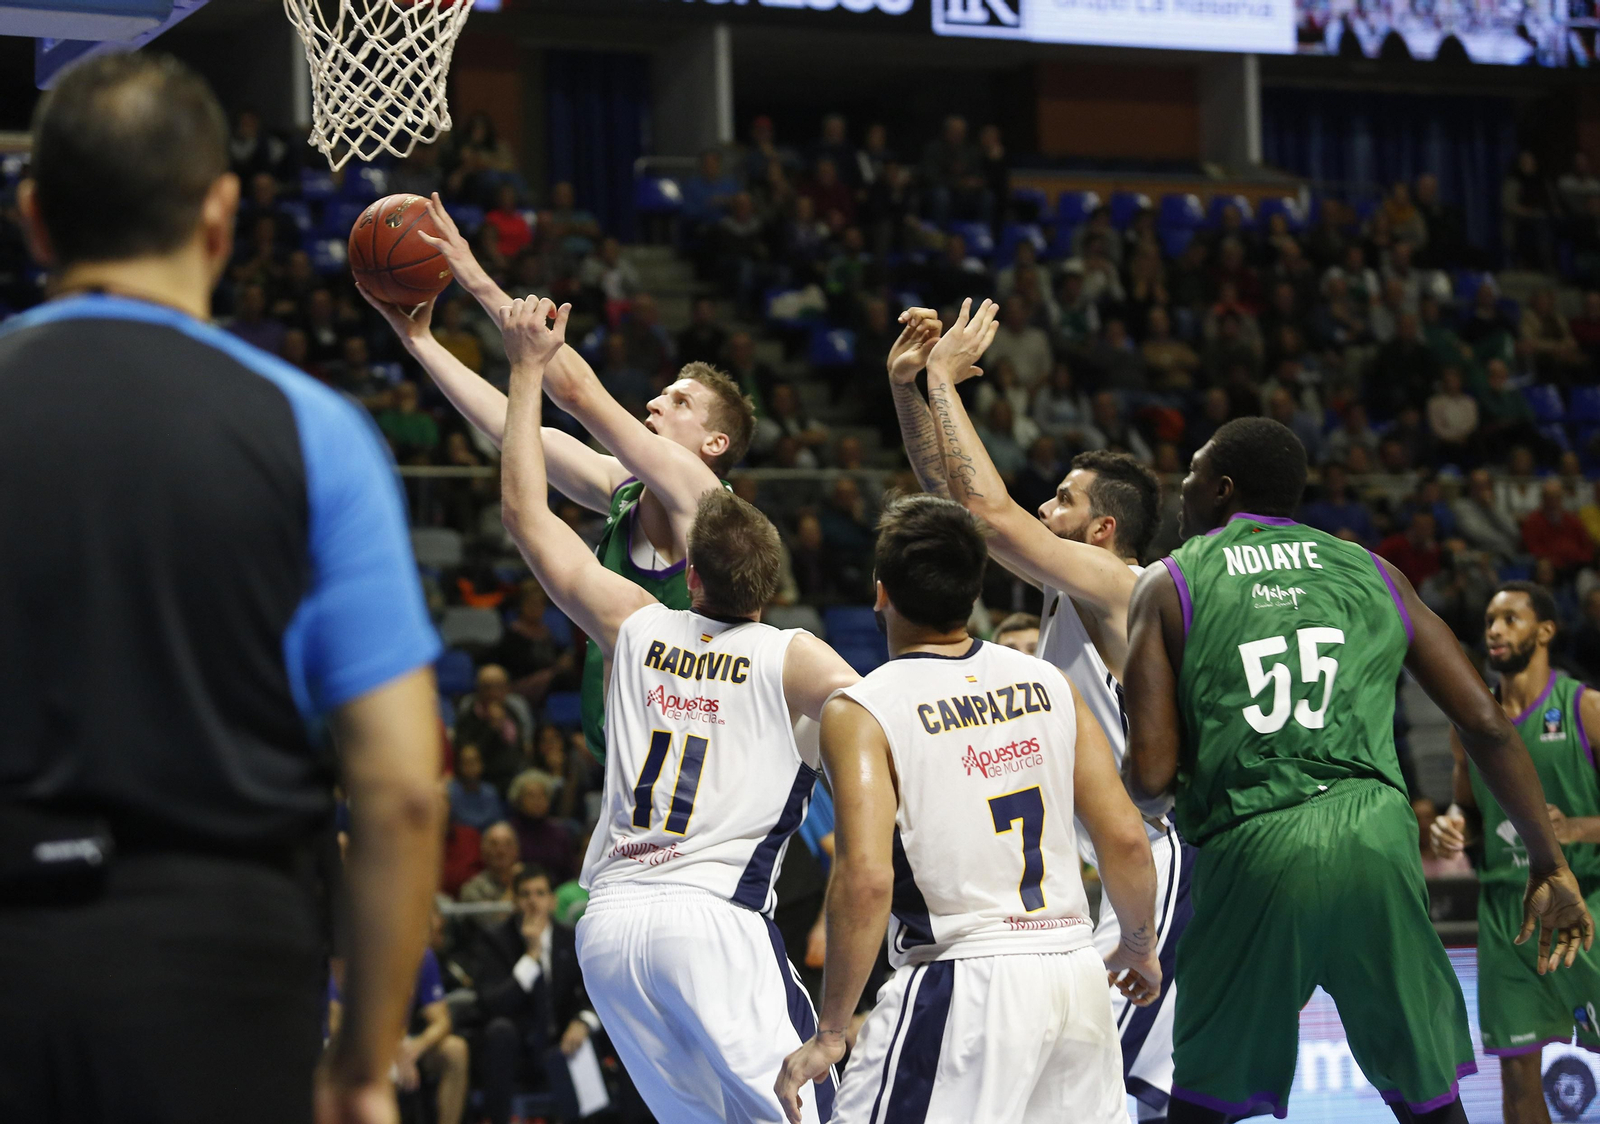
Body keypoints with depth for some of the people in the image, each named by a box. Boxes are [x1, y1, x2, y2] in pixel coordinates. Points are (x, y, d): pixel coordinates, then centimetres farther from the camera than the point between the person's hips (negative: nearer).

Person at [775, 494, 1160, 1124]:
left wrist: (830, 1033, -12)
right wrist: (1140, 946, 23)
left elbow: (866, 879, -18)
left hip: (962, 986, -5)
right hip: (1075, 971, 6)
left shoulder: (861, 712, -7)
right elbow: (1124, 839, 6)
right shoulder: (1047, 683, 7)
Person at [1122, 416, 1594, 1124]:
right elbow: (1488, 728, 10)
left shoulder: (1168, 586, 8)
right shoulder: (1372, 574, 16)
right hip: (1375, 840, 2)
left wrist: (1145, 794, 23)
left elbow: (1151, 779, -1)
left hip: (1252, 853, -2)